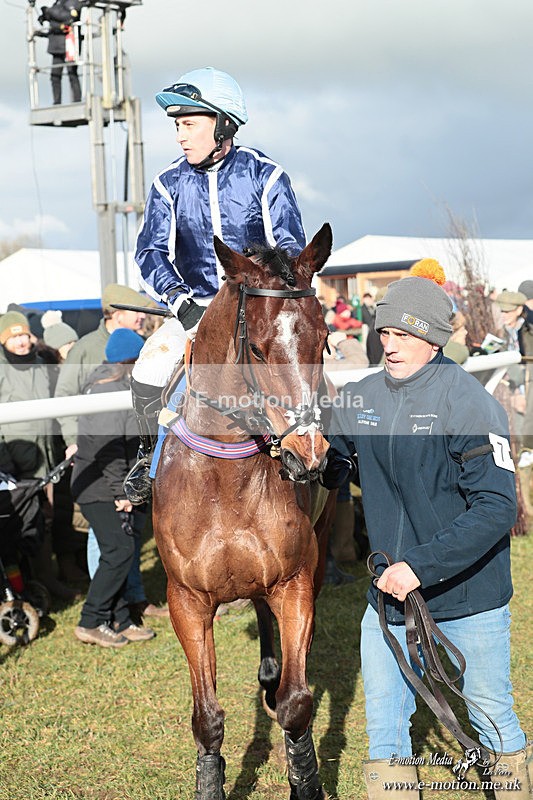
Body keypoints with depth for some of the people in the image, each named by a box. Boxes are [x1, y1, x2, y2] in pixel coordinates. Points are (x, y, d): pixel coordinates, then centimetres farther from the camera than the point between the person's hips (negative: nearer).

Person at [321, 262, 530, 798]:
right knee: (384, 721, 9)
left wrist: (422, 565, -27)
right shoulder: (359, 400, 0)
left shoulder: (467, 403, -18)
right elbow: (332, 471, 16)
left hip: (467, 594, -4)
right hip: (389, 592, 4)